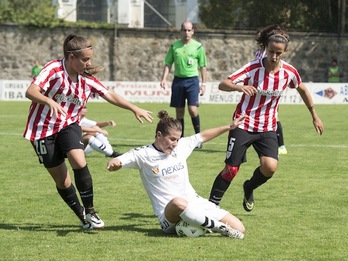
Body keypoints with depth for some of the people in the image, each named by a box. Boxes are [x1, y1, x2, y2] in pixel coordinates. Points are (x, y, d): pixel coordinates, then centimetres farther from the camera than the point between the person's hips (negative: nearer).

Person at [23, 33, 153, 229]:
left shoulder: (87, 78, -2)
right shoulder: (54, 70, -18)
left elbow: (110, 95, 7)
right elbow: (30, 92, -29)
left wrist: (134, 109, 4)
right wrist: (50, 102, -47)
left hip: (68, 126, 4)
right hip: (43, 130, -3)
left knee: (80, 162, -23)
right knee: (62, 180, 1)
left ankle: (89, 212, -9)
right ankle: (82, 216, 21)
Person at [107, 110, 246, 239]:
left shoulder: (181, 145, 9)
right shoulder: (143, 154, -5)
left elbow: (203, 136, 25)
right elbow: (115, 163, -14)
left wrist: (229, 127, 28)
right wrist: (113, 163, -38)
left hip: (195, 203, 6)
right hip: (168, 215, -6)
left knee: (239, 229, -9)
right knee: (178, 202, -45)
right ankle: (221, 227, -29)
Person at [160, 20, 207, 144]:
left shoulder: (198, 46, 1)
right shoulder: (174, 46, 6)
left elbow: (203, 66, 6)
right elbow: (168, 64, 9)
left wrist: (203, 83, 2)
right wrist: (164, 78, -4)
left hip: (192, 80, -2)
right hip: (178, 79, 2)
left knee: (192, 109, -15)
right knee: (179, 112, 5)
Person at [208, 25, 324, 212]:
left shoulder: (289, 72, -7)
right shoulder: (253, 68, -18)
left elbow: (302, 89, 14)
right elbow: (222, 85, -25)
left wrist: (314, 116, 18)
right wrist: (239, 87, -46)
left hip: (267, 128, 3)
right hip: (243, 124, -3)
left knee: (270, 167, -18)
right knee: (231, 169, -7)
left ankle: (249, 188, 15)